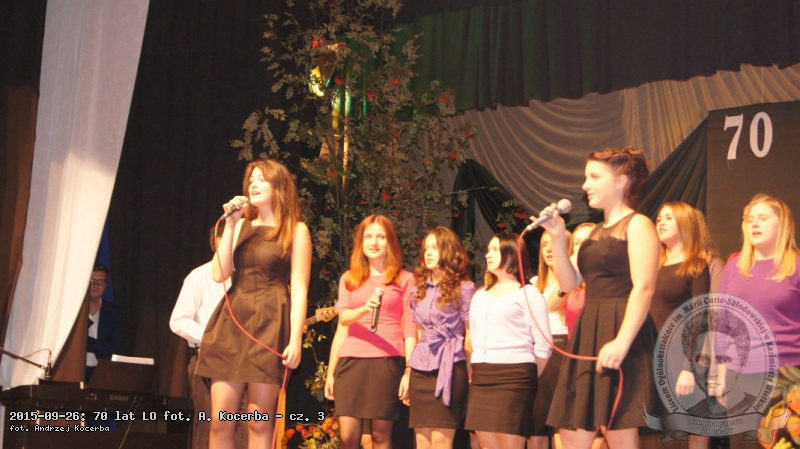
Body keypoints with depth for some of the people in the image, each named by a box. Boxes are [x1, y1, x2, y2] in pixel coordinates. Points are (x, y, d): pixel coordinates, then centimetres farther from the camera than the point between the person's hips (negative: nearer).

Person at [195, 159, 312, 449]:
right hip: (232, 321, 4)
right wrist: (230, 225, 0)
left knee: (259, 422, -3)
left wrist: (295, 339, -13)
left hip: (270, 324, -4)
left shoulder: (296, 230, 2)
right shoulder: (242, 226, 15)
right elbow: (219, 274, 4)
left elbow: (299, 289, -4)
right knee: (219, 420, 0)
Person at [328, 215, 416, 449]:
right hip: (351, 360, 2)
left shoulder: (404, 279, 7)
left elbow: (410, 329, 3)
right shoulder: (349, 279, 16)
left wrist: (409, 371, -5)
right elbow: (343, 319, 6)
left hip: (388, 362, -2)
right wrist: (364, 309, -15)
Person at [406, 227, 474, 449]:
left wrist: (473, 372, -3)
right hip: (421, 368, 6)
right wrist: (409, 372, 13)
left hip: (449, 367, -5)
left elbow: (470, 333, -1)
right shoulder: (420, 289, 16)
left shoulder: (463, 287, 0)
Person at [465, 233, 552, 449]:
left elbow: (543, 346, -4)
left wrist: (529, 379, 0)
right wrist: (475, 371, 10)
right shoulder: (479, 296, 21)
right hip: (480, 379, 7)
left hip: (514, 376, -6)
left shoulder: (528, 293, 1)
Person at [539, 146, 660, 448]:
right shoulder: (596, 232, 21)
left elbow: (644, 287, -16)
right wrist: (558, 238, 7)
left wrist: (622, 341, -26)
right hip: (588, 334, 8)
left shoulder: (637, 225, -4)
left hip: (618, 337, -8)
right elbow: (570, 283, 17)